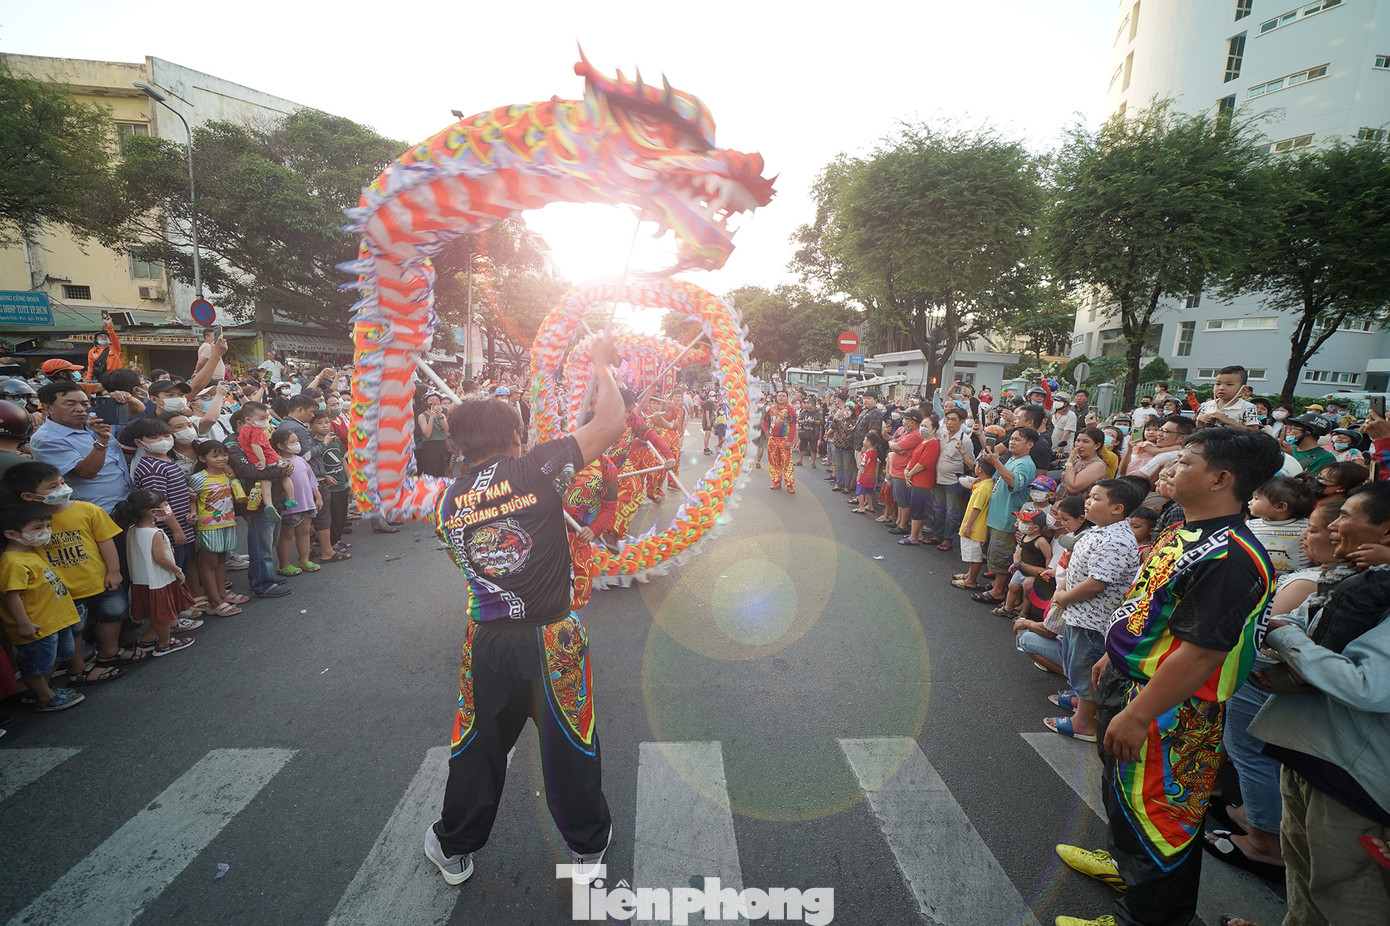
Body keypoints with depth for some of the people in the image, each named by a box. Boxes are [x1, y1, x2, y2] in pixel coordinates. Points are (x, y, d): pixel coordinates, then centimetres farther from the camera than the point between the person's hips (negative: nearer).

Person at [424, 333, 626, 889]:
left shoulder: (448, 503, 2)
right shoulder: (534, 470, -14)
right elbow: (612, 422, -14)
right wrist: (601, 363, 1)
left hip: (487, 644, 3)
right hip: (552, 639, -3)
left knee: (479, 747, 24)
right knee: (569, 747, 17)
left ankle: (455, 849, 45)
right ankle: (587, 848, 38)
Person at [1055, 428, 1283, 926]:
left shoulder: (1229, 556, -28)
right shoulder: (1183, 534, 4)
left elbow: (1201, 653, -30)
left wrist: (1137, 715, -26)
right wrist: (1113, 656, 20)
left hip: (1168, 711, -10)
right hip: (1129, 681, 10)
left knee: (1155, 810, 10)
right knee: (1122, 789, 29)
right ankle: (1126, 864, 53)